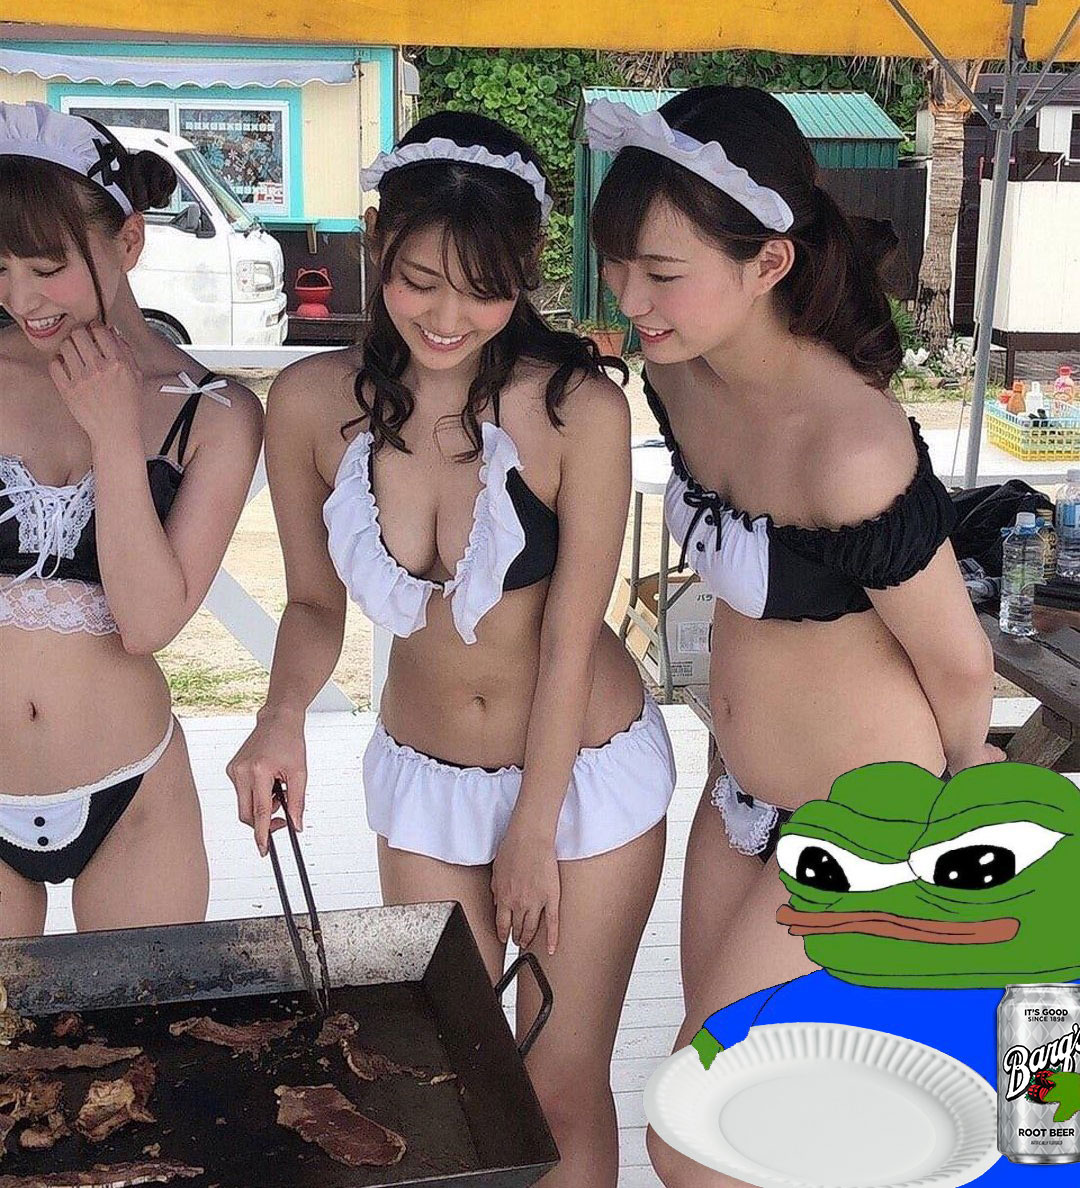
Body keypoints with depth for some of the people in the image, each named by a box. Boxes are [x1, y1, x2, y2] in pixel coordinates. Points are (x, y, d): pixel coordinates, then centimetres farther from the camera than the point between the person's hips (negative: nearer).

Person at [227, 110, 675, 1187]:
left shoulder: (578, 407, -22)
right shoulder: (312, 402, -12)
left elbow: (569, 638, -15)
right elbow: (314, 602, 1)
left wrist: (533, 832, -8)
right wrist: (283, 715, -19)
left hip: (586, 768, -3)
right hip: (422, 775, 3)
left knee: (561, 1087, 9)